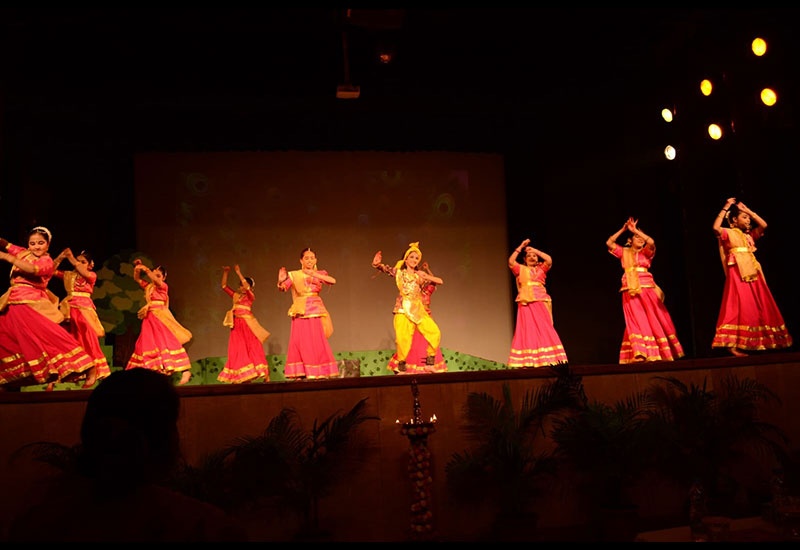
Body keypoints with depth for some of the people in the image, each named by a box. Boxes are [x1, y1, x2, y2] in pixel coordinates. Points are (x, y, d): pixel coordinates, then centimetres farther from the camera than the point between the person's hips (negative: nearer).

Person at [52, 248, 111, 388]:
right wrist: (61, 257, -2)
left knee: (87, 339, -9)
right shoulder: (68, 275, 16)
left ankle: (92, 373, -7)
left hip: (84, 309, -3)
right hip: (70, 310, 3)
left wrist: (72, 259, -14)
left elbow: (85, 273, -15)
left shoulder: (92, 275, 6)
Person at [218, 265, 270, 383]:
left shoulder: (250, 296, 0)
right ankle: (238, 377, -1)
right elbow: (224, 286, 16)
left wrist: (239, 273, -20)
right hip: (237, 325, 5)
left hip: (248, 325, -5)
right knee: (237, 351, 0)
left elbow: (247, 287, -18)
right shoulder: (236, 296, 15)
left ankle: (265, 375, -2)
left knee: (253, 348, -7)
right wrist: (225, 272, 6)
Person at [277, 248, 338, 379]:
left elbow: (333, 281, -11)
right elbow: (283, 288, -7)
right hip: (300, 313, 0)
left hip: (315, 313, 1)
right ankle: (300, 373, -5)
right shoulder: (294, 275, 6)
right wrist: (280, 282, -30)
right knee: (300, 342, -7)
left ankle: (318, 372, 1)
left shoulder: (319, 274, 8)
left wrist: (314, 274, -21)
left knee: (317, 343, -4)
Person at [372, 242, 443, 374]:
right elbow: (384, 268, -3)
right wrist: (376, 263, -25)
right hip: (403, 309, -4)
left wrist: (426, 276, -1)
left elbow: (440, 281, 14)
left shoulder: (420, 275, 18)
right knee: (404, 338, -17)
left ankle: (430, 362, 8)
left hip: (419, 309, 4)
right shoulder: (398, 272, 10)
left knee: (435, 332, -7)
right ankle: (401, 364, 2)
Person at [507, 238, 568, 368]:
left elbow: (549, 260, -2)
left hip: (540, 303, 1)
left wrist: (535, 250, 4)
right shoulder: (521, 270, 13)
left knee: (544, 330, -4)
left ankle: (547, 359, -3)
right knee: (527, 330, -4)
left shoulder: (541, 269, 15)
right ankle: (528, 361, -6)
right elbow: (511, 262, -4)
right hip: (526, 304, -1)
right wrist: (520, 247, 0)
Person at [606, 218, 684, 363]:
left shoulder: (646, 252, 10)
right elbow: (609, 243, 4)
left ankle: (663, 352, 6)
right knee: (635, 320, -8)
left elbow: (651, 242, -10)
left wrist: (635, 229, -7)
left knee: (654, 320, 0)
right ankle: (639, 353, -15)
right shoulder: (624, 252, 13)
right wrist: (623, 229, 2)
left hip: (646, 289, 0)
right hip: (630, 290, 0)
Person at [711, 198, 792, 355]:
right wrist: (725, 208, -10)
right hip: (737, 273, -7)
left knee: (760, 307, 5)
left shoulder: (749, 235, 21)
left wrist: (747, 210, 14)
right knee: (739, 306, -14)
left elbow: (764, 225, 12)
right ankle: (732, 345, -15)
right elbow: (715, 227, -18)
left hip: (752, 273, 7)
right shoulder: (728, 233, 2)